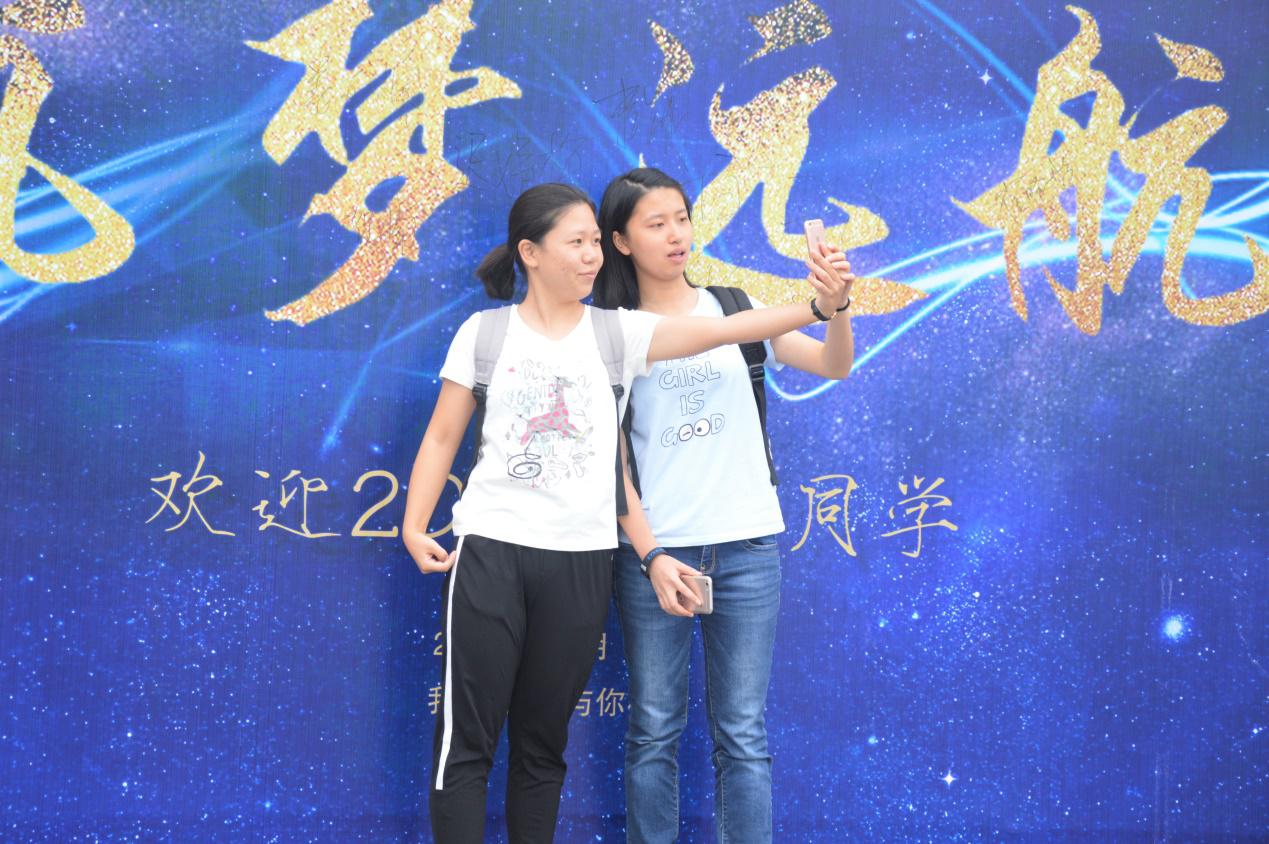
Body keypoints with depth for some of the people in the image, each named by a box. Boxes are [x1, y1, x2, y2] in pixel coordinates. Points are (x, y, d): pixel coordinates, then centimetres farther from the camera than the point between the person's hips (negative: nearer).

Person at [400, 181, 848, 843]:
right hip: (491, 549, -2)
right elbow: (442, 438, 6)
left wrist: (817, 306, -16)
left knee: (543, 742, 11)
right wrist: (413, 525, -4)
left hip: (581, 559, 2)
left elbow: (719, 331, -6)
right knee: (466, 739, -1)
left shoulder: (617, 334, 4)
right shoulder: (483, 333, 2)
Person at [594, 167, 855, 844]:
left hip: (746, 544, 1)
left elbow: (833, 366, -4)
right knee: (654, 730, 6)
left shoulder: (734, 310, 6)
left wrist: (837, 304, -25)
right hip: (652, 548, 0)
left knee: (742, 733, 3)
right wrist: (651, 556, -9)